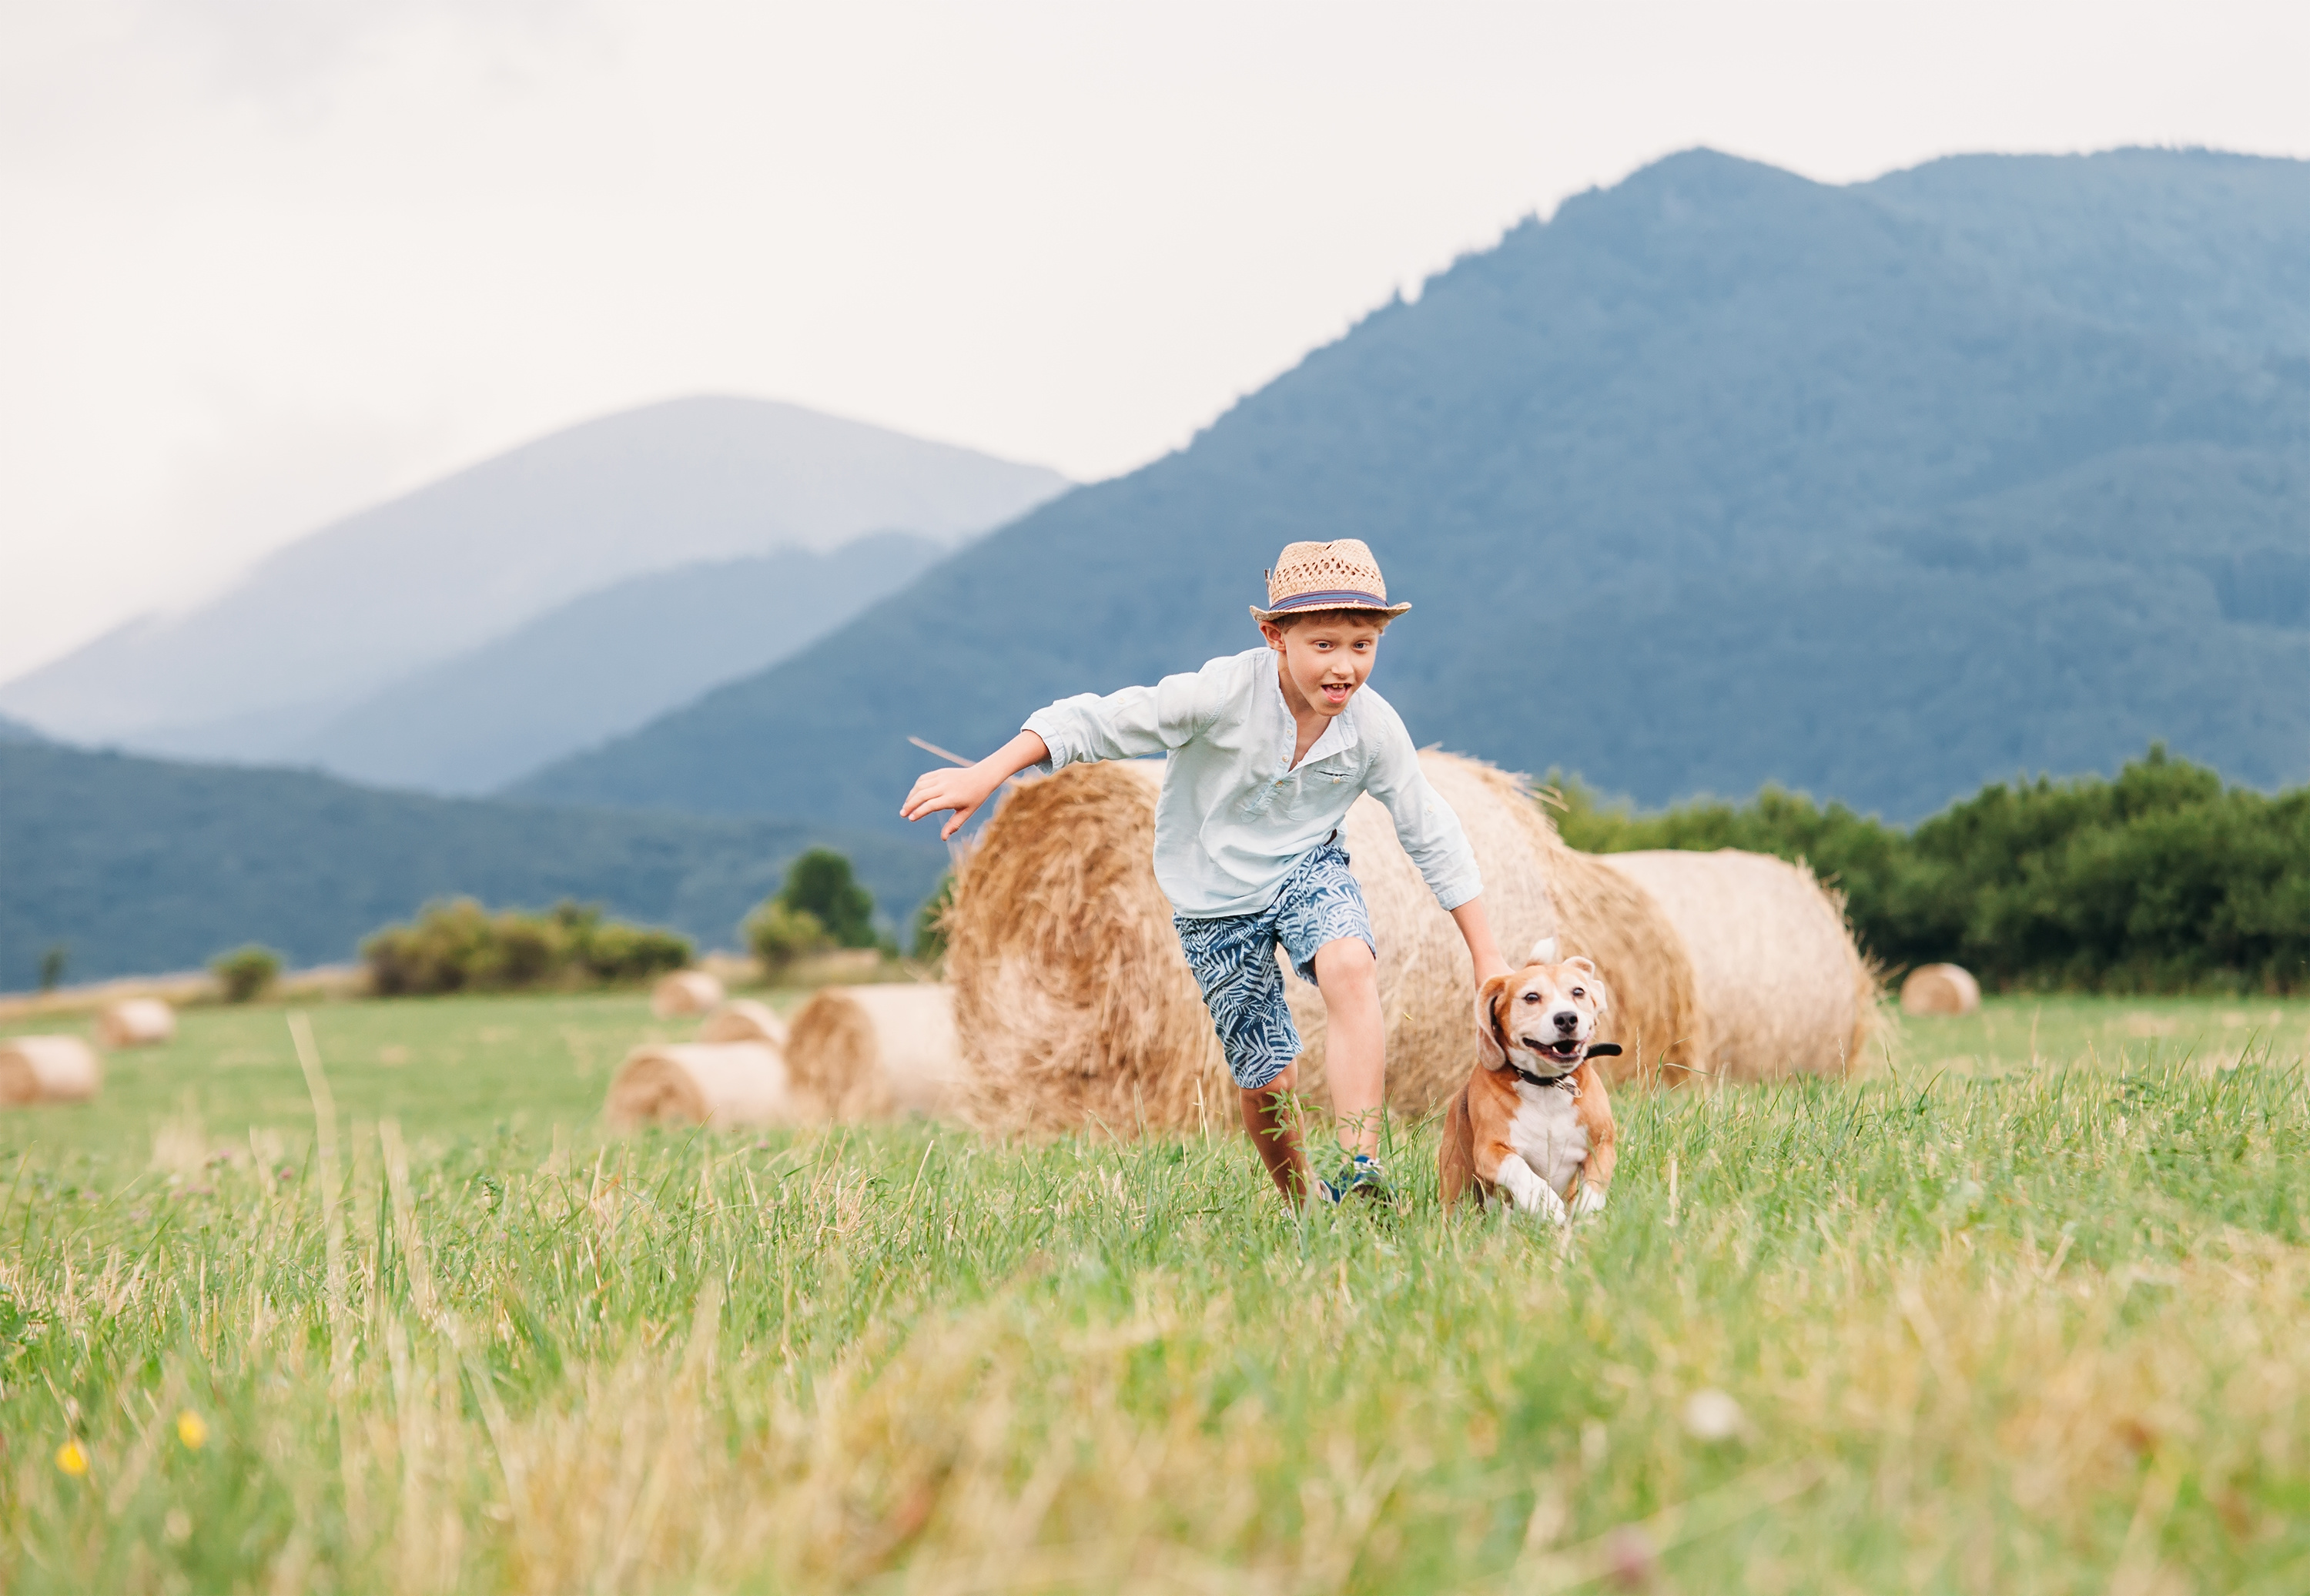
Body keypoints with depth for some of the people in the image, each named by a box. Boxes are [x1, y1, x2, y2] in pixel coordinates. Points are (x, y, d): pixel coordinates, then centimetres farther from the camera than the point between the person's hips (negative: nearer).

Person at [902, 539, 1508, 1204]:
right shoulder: (1227, 693, -26)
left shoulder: (1375, 728, -16)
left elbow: (1432, 835, -4)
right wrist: (987, 774, -35)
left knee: (1350, 967, -32)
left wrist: (1485, 955, -2)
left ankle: (1359, 1168, -34)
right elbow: (1105, 721, -26)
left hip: (1306, 869, 1)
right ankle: (1305, 1204, 28)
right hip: (1215, 898, -1)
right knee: (1268, 1079, 0)